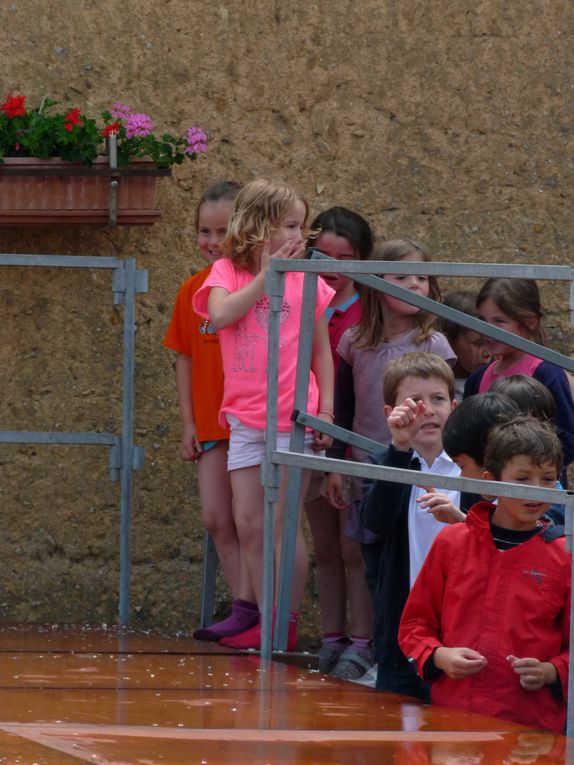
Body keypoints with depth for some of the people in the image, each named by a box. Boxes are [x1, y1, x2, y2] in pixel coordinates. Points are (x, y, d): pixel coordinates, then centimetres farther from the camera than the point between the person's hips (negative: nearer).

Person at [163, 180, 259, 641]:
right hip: (212, 425, 6)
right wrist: (188, 423, 8)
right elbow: (186, 358, 12)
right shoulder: (193, 290, 5)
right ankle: (245, 608, 12)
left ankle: (245, 608, 1)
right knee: (215, 519, 5)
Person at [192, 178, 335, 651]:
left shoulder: (306, 279, 2)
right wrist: (265, 275, -15)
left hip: (292, 419, -2)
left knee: (282, 523, -4)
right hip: (244, 418, 2)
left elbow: (322, 350, 6)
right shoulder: (228, 273, 3)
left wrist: (326, 408, -2)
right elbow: (220, 314, -18)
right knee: (249, 526, 4)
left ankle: (287, 623, 4)